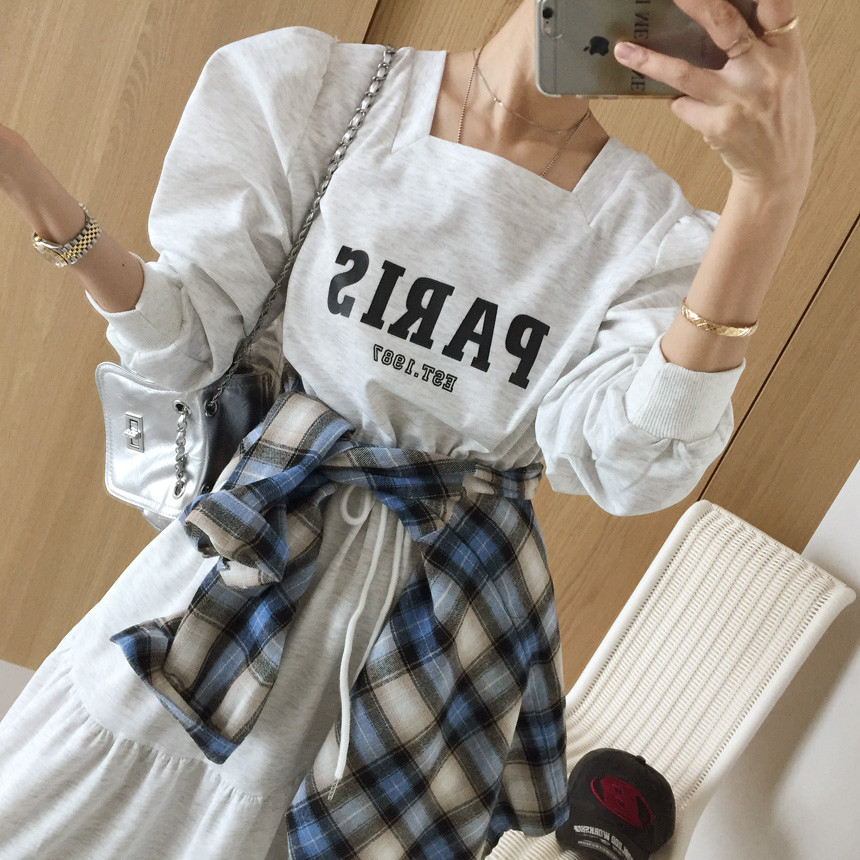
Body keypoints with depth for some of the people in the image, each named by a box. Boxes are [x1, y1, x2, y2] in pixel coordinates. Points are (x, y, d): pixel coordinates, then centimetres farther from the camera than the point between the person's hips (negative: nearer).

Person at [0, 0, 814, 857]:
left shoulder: (646, 228, -9)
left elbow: (624, 463, -25)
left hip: (428, 620, -1)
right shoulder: (319, 88, -7)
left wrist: (776, 185, -33)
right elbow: (187, 336, -4)